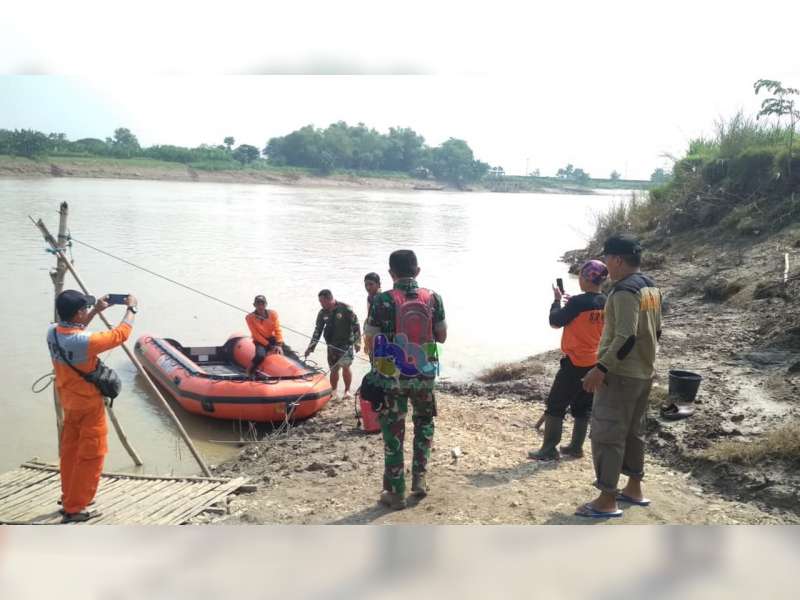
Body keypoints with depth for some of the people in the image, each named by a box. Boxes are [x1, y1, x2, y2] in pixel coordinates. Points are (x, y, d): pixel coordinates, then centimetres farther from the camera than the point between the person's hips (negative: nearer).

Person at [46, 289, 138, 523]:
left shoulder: (53, 332, -8)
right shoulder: (84, 342, -31)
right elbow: (120, 335, -18)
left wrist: (95, 311, 12)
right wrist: (131, 309, -5)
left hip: (69, 401, 8)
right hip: (88, 405, -8)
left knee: (70, 451, 21)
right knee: (90, 456, 5)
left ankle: (69, 498, 34)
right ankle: (74, 508, 11)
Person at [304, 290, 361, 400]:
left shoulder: (345, 309, -9)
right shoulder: (322, 313, 6)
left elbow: (356, 325, -7)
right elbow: (318, 330, 10)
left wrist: (357, 341, -10)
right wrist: (311, 346, 5)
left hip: (346, 343, -4)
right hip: (332, 345, 4)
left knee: (345, 366, -15)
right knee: (334, 369, 5)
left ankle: (347, 391, 0)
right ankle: (333, 392, 20)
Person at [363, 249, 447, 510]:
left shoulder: (382, 301, -12)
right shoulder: (433, 298, -4)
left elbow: (370, 342, -8)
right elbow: (442, 336, 6)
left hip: (391, 376, -2)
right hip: (424, 375, 2)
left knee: (393, 432, 9)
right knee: (424, 423, 26)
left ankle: (395, 492, 16)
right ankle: (419, 477, 22)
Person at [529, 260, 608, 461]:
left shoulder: (578, 302, -19)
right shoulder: (606, 303, 2)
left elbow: (555, 322, -10)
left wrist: (557, 300, 3)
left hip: (575, 363, -7)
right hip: (596, 363, 7)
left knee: (555, 405, 2)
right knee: (582, 407, 16)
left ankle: (549, 449, 3)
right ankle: (576, 447, 23)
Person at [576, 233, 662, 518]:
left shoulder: (625, 290, -20)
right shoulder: (651, 288, 10)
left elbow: (626, 338, -27)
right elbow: (655, 332, 16)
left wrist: (601, 368, -26)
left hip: (620, 373, -10)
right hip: (644, 372, 10)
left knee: (606, 434, -3)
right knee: (633, 432, 19)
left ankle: (607, 500, 1)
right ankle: (634, 489, 30)